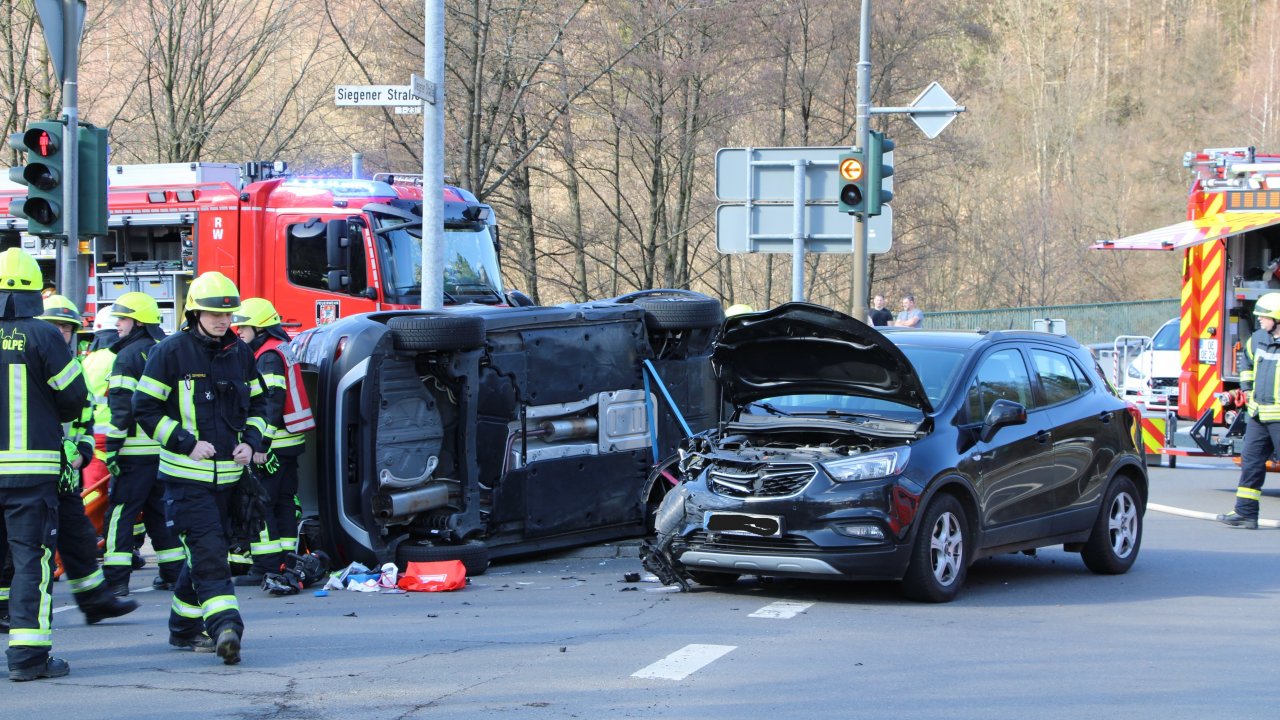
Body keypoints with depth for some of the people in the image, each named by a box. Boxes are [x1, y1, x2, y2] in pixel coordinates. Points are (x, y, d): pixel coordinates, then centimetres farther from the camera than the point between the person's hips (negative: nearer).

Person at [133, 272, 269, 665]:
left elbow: (258, 403, 19)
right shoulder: (171, 352, -8)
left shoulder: (240, 352, 9)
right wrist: (187, 443, -15)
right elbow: (145, 408, -7)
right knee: (207, 551, -16)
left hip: (228, 473, 6)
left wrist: (251, 440, 0)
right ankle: (225, 627, -26)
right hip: (186, 474, -6)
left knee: (204, 551, 13)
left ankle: (184, 627, 25)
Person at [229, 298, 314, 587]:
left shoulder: (268, 355, -13)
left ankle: (267, 567, -8)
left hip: (274, 442, -10)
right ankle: (287, 562, 13)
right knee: (283, 502, 11)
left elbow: (273, 401, -21)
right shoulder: (281, 350, 18)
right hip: (289, 441, 10)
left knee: (259, 504, -7)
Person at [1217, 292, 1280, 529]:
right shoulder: (1258, 338, 9)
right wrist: (1246, 387, 22)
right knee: (1251, 461, 8)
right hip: (1258, 415, 7)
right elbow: (1247, 358, 30)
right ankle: (1245, 513, 12)